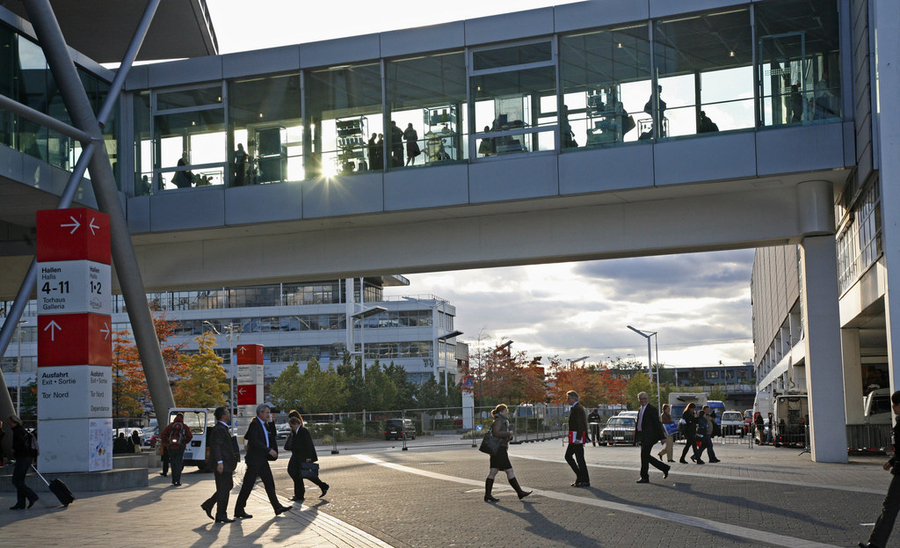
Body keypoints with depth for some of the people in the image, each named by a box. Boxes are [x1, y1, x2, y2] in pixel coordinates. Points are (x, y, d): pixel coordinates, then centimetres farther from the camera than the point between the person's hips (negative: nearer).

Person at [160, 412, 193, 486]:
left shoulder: (170, 425, 7)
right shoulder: (184, 426, 2)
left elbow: (162, 435, -1)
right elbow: (190, 435, -9)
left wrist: (167, 443, 7)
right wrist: (185, 442, 6)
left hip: (171, 448, 2)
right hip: (180, 448, -2)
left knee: (173, 464, 15)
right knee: (179, 464, 1)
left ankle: (174, 480, 21)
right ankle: (177, 481, -9)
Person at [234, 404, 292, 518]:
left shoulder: (264, 424, 13)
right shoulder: (254, 424, -15)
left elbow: (273, 435, 17)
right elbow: (255, 441, -24)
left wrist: (270, 422, 3)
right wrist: (269, 450, -24)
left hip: (262, 459, 9)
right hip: (254, 459, -9)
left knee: (270, 483, 8)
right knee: (247, 485, -3)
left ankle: (277, 507, 11)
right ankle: (239, 510, 5)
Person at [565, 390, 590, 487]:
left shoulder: (577, 408, -15)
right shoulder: (574, 408, 18)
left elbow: (580, 424, -21)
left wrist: (578, 439, -24)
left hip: (577, 437, -11)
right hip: (574, 439, 11)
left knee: (580, 458, -5)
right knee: (568, 456, 12)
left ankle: (585, 481, 0)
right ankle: (580, 476, 15)